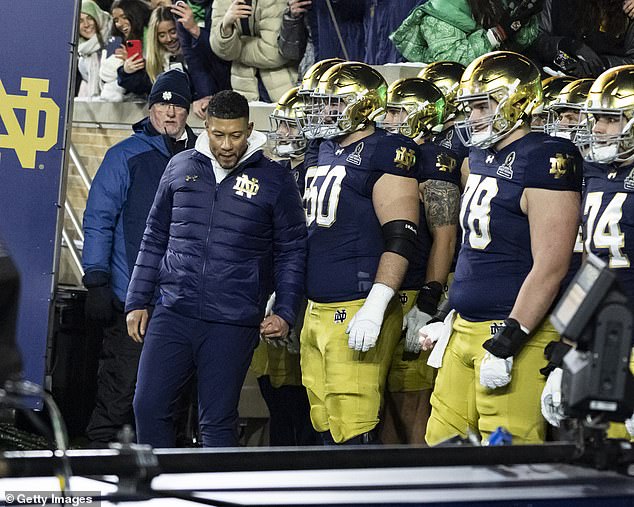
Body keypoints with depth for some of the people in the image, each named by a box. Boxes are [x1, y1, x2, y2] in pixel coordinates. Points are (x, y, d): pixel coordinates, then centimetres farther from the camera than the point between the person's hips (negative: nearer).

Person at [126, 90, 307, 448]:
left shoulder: (275, 180, 1)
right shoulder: (181, 168, 9)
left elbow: (291, 252, 6)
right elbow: (155, 238, 16)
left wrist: (285, 313, -3)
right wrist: (138, 301, 13)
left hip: (233, 324, -3)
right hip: (173, 314, 3)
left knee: (218, 421, 2)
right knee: (149, 406, -2)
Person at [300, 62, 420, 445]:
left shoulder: (385, 153, -8)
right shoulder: (319, 151, 18)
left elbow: (400, 238, -16)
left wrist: (374, 308, -23)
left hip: (357, 311, -9)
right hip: (316, 309, 9)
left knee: (354, 433, -10)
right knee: (326, 428, 11)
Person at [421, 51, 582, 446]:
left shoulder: (546, 161, -16)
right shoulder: (482, 156, 14)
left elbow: (550, 268, -20)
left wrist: (507, 344, -22)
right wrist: (450, 317, 20)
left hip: (515, 330, -10)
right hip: (465, 326, 10)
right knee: (442, 439, 11)